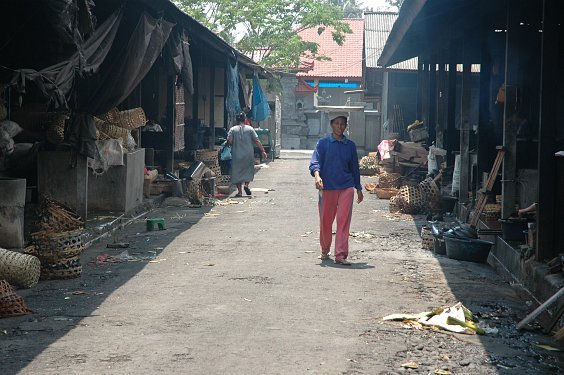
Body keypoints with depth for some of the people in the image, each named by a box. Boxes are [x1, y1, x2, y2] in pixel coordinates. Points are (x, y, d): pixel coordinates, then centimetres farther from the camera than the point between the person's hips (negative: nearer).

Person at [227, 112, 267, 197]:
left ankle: (239, 191, 3)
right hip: (248, 154, 0)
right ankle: (246, 184, -4)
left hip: (236, 155, 0)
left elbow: (229, 141, -9)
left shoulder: (232, 130, -1)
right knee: (249, 170, 17)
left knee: (237, 172, 6)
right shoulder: (250, 129, 0)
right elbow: (257, 141, -3)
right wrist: (263, 150, 2)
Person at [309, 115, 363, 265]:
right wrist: (317, 175, -28)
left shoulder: (350, 145, 11)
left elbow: (354, 167, 18)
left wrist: (359, 189, 20)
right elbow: (315, 162, -8)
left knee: (344, 221, -8)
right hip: (327, 187, -1)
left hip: (346, 187, 1)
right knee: (325, 221, 7)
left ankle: (340, 255, -7)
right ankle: (325, 251, 27)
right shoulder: (323, 143, 3)